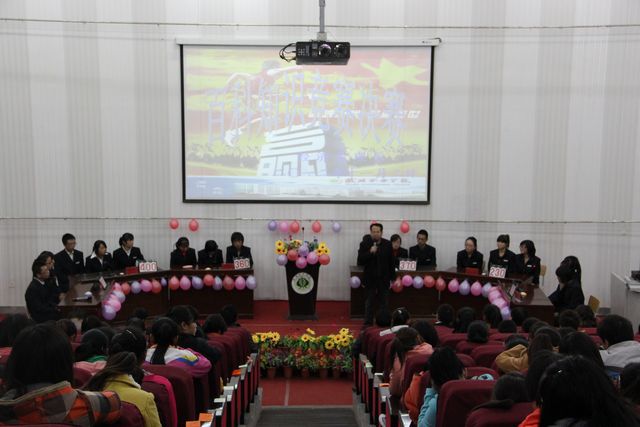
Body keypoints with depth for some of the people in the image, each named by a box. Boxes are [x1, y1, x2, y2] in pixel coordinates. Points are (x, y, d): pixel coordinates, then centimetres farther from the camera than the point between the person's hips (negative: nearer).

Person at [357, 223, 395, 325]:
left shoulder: (387, 244, 0)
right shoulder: (364, 244, -6)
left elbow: (391, 263, 6)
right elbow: (360, 261, -13)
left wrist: (392, 277, 5)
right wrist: (370, 252, -25)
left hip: (384, 278, 2)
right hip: (370, 279, -1)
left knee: (384, 303, 7)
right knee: (369, 303, 6)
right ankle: (368, 323, 14)